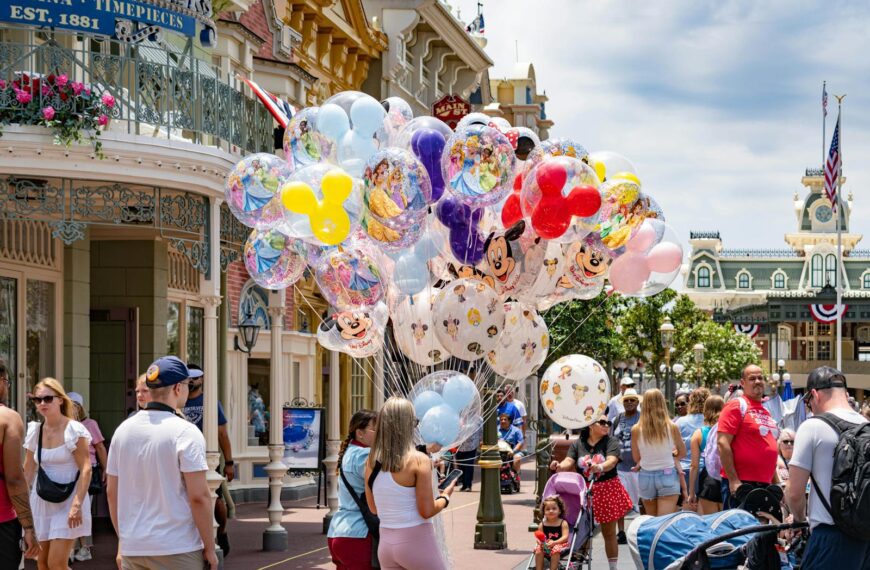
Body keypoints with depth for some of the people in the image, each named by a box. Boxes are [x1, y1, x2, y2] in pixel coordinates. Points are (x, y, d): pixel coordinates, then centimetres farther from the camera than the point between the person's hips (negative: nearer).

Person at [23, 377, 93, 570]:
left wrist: (77, 504, -22)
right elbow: (28, 471, 12)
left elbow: (85, 469, -13)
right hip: (41, 501, 5)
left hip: (67, 501, -5)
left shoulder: (74, 430, -9)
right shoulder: (35, 431, 5)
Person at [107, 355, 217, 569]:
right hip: (177, 550, -5)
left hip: (132, 550, 5)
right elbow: (198, 496, -14)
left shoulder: (123, 430, 7)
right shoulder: (185, 432, -11)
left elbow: (112, 492, 11)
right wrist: (209, 548, -6)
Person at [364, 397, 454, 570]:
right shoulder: (419, 460, -14)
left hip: (386, 544, 5)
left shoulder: (371, 462, 2)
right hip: (416, 542, -5)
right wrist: (445, 496, 5)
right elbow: (427, 511, -13)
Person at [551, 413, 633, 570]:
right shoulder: (578, 444, 5)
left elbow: (612, 461, -18)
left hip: (607, 489, -1)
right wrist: (560, 466, -30)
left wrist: (600, 467, -40)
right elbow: (569, 461, -6)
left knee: (609, 532, 9)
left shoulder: (611, 442, -2)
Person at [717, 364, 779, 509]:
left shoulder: (766, 411, 19)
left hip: (764, 485, 8)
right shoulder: (736, 406, -5)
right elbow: (722, 443, -14)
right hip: (740, 484, -8)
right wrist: (733, 480, -18)